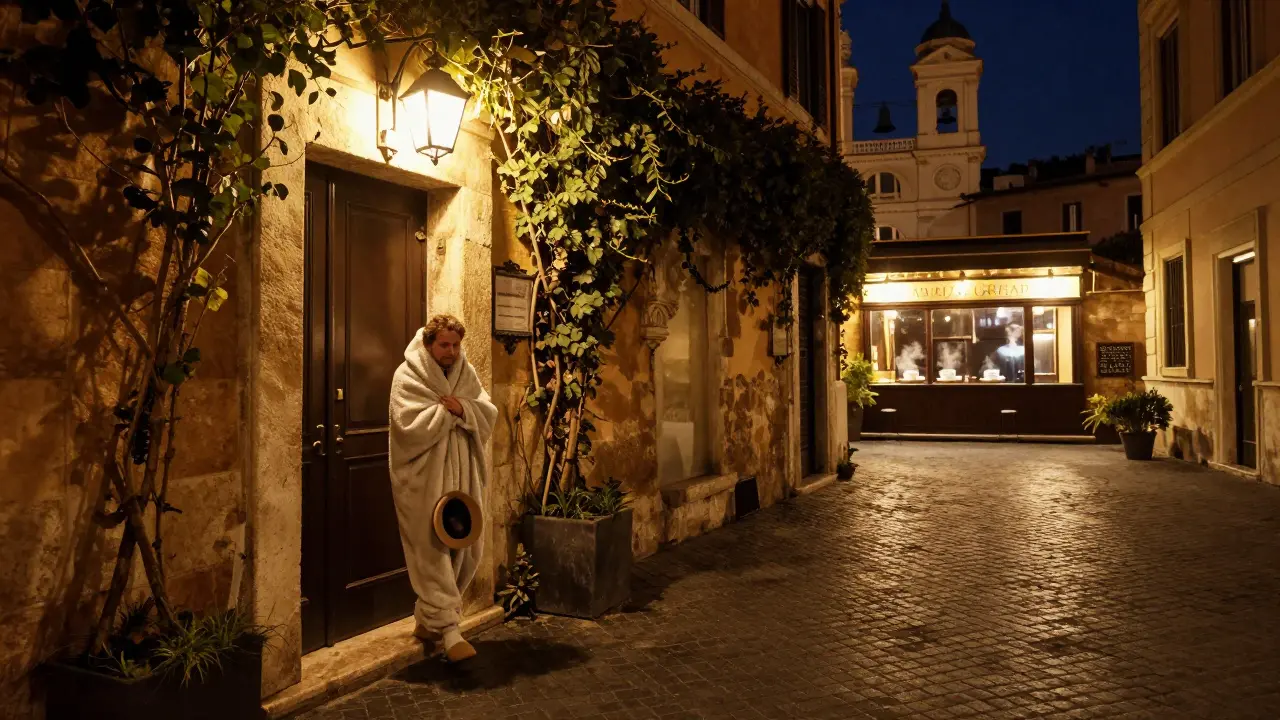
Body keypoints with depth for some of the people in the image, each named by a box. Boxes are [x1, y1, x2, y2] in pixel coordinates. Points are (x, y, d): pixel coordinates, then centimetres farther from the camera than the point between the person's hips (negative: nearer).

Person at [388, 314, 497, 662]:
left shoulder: (466, 373, 10)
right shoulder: (408, 377, -7)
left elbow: (489, 414, 4)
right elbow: (410, 426, -19)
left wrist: (463, 409, -14)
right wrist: (446, 410, -12)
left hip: (462, 476, 6)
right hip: (425, 480, -6)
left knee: (464, 548, 10)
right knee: (434, 551, -7)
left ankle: (428, 617, 28)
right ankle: (448, 630, -5)